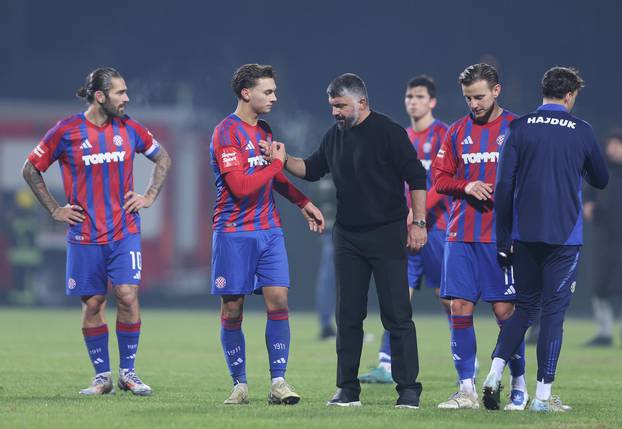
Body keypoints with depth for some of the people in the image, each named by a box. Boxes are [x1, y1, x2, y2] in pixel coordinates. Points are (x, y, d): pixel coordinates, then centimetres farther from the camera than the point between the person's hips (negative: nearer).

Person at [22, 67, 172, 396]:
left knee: (127, 295, -10)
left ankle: (128, 372, 2)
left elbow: (162, 158, 20)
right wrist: (55, 210, 2)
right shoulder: (66, 131, -5)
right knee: (92, 303, 2)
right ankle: (102, 375, 13)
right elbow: (31, 170, 5)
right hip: (84, 234, -1)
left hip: (125, 231, 1)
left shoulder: (129, 129, 4)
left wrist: (150, 196, 9)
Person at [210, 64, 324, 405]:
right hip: (234, 233, -6)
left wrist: (304, 203, 21)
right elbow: (242, 186, -21)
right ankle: (240, 385, 9)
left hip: (269, 229, 6)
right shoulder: (227, 132, -12)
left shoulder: (264, 130, 14)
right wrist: (277, 162, -11)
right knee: (232, 310, 0)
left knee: (278, 301, -5)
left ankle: (278, 383, -3)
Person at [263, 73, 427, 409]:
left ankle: (408, 389, -1)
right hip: (347, 236, 6)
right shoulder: (335, 135, 10)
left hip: (387, 234, -6)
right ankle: (348, 389, 13)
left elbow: (416, 177, -8)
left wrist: (418, 222, -12)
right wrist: (284, 161, 3)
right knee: (348, 315, 7)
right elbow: (313, 169, 21)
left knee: (397, 315, -5)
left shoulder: (389, 132, -9)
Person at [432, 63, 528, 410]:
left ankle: (519, 386, 9)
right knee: (460, 309, -1)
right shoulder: (458, 131, 12)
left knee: (505, 310, -4)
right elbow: (440, 177, 11)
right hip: (460, 235, 4)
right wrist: (466, 187, -7)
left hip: (501, 235, -4)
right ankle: (467, 390, 5)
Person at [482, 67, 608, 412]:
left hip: (525, 235, 2)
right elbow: (601, 181, 12)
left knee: (525, 306, 16)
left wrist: (503, 240, 3)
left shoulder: (520, 128, 2)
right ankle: (543, 395, 0)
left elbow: (504, 186, -2)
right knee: (554, 311, 2)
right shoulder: (581, 131, -1)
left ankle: (495, 373, -1)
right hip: (565, 236, -2)